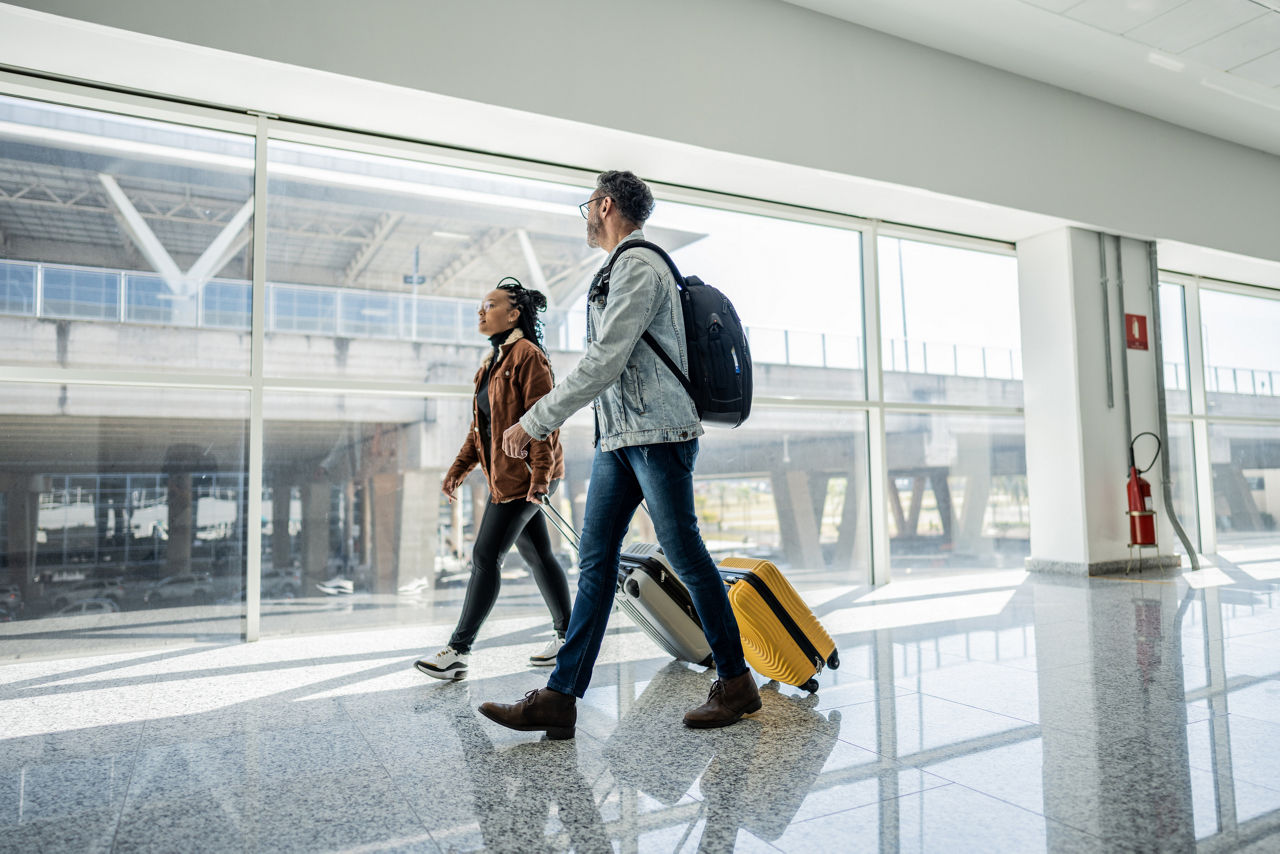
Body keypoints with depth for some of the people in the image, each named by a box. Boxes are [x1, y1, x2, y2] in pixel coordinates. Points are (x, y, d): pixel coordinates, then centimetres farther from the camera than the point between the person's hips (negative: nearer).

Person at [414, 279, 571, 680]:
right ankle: (566, 635, 22)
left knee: (486, 555, -8)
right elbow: (481, 425, 20)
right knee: (537, 555, 12)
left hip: (523, 475, -10)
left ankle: (458, 650, -1)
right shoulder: (494, 361, 19)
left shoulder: (527, 354, -10)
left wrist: (541, 473, -23)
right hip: (503, 475, 10)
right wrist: (460, 467, 14)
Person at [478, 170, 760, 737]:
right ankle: (559, 700, 5)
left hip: (658, 435, -10)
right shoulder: (618, 270, 23)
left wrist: (534, 421, -17)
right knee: (595, 560, 3)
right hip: (616, 438, 10)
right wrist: (544, 419, 25)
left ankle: (736, 683, 15)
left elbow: (603, 364, -20)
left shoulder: (638, 265, -9)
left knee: (684, 554, -2)